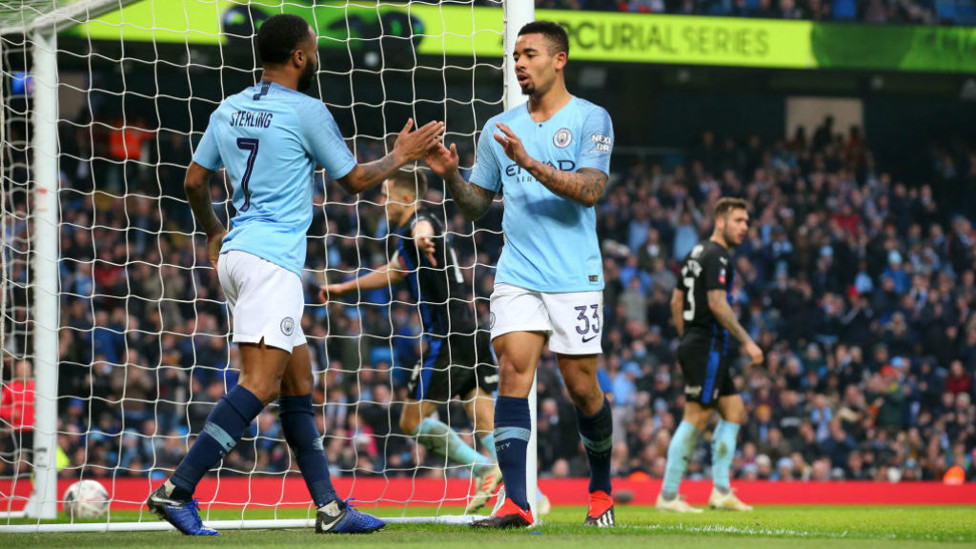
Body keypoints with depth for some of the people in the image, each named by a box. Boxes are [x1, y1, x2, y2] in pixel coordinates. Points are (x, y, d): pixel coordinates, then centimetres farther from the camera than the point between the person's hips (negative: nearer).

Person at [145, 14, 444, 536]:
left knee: (298, 383, 11)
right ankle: (178, 489, -22)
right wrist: (399, 156, 19)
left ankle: (330, 508, 11)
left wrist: (213, 232, 35)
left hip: (237, 253, 9)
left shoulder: (229, 109, 12)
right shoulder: (306, 111, -8)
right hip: (271, 261, -9)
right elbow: (355, 179, 2)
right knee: (260, 384, -14)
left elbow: (194, 181, 19)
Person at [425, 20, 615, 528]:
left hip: (575, 277, -3)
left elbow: (589, 190, -15)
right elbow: (476, 205, 17)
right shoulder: (499, 129, 11)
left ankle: (601, 486, 28)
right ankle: (514, 502, -20)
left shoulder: (590, 120, -1)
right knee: (512, 370, -14)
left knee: (581, 387, 3)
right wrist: (450, 176, -2)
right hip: (517, 274, 3)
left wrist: (531, 163, -24)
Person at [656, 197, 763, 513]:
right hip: (708, 347, -10)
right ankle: (668, 496, -7)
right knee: (696, 419, -9)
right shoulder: (716, 256, -12)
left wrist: (687, 341, 24)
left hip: (694, 345, 10)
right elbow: (717, 304, -21)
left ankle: (721, 491, 8)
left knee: (734, 411, 11)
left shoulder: (697, 254, 18)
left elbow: (676, 302, 21)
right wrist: (746, 341, -17)